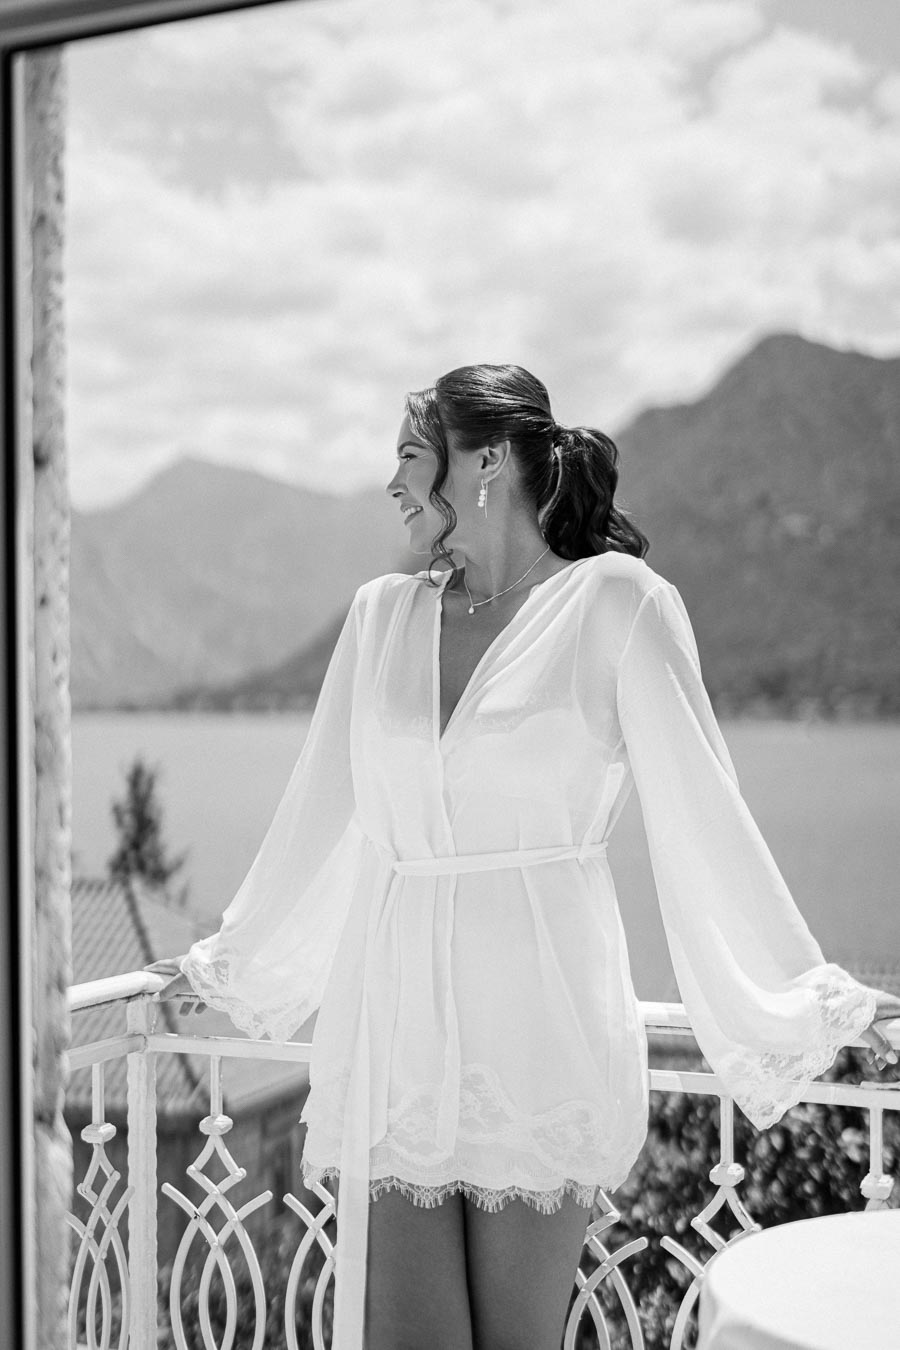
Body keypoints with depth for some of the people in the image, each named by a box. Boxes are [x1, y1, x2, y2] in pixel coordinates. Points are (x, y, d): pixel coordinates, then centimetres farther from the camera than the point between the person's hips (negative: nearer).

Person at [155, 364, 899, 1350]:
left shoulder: (614, 602, -3)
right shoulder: (382, 614, 10)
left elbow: (701, 816, -2)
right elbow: (321, 816, 20)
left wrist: (811, 1002, -4)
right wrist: (228, 964, 29)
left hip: (539, 1035, -3)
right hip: (393, 1027, 4)